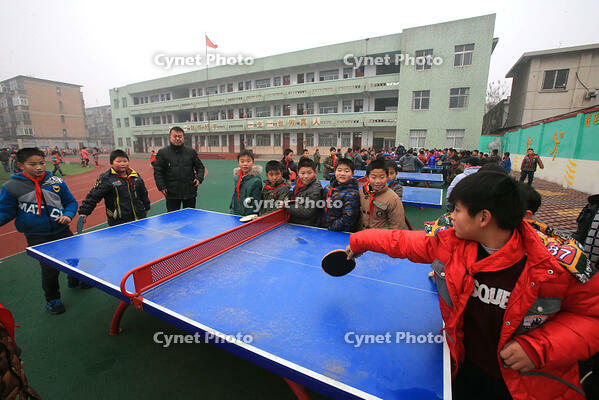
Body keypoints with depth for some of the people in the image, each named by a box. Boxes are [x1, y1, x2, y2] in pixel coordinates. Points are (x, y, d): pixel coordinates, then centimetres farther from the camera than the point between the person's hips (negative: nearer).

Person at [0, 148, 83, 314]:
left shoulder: (57, 182, -4)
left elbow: (71, 202, 6)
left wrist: (68, 215, -11)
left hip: (62, 232, 3)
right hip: (37, 238, -2)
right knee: (50, 269, 0)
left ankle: (75, 281, 50)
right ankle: (52, 299, 27)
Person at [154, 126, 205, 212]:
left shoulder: (191, 151, 6)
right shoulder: (162, 152, 2)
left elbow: (200, 167, 13)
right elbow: (157, 171, 2)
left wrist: (199, 178, -4)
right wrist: (161, 187, -7)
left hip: (190, 193, 2)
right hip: (172, 194, -1)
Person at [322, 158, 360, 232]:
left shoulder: (352, 194, -12)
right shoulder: (328, 188, 6)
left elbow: (347, 219, -16)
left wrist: (330, 228, -11)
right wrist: (322, 225, 9)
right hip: (324, 229, 4)